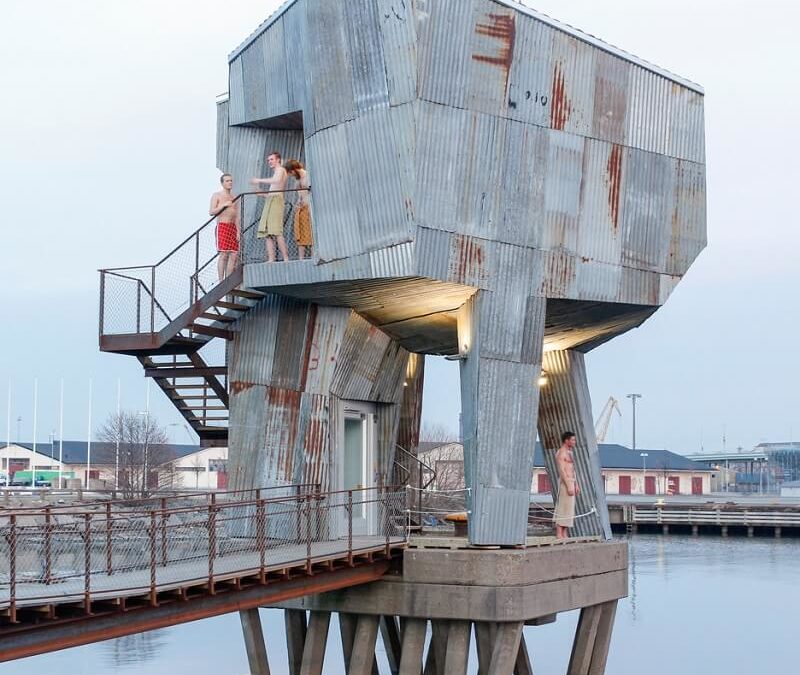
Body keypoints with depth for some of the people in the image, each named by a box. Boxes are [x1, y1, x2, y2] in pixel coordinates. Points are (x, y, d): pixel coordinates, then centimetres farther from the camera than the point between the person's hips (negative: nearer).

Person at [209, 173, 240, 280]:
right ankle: (221, 281, -14)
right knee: (223, 254, -13)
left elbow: (236, 216, 16)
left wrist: (238, 231, 5)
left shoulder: (234, 198, 20)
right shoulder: (217, 195, 4)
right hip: (222, 226, -6)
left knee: (234, 255, -3)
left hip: (233, 227, 6)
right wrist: (224, 205, -14)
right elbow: (211, 212, -5)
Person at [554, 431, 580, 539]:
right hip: (565, 482, -10)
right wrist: (568, 486, -24)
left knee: (568, 509, 8)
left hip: (570, 482, 10)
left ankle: (564, 534, 10)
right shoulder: (561, 453, -12)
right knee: (563, 509, -11)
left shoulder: (569, 452, 19)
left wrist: (576, 485, 20)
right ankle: (559, 534, -12)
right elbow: (562, 470, -20)